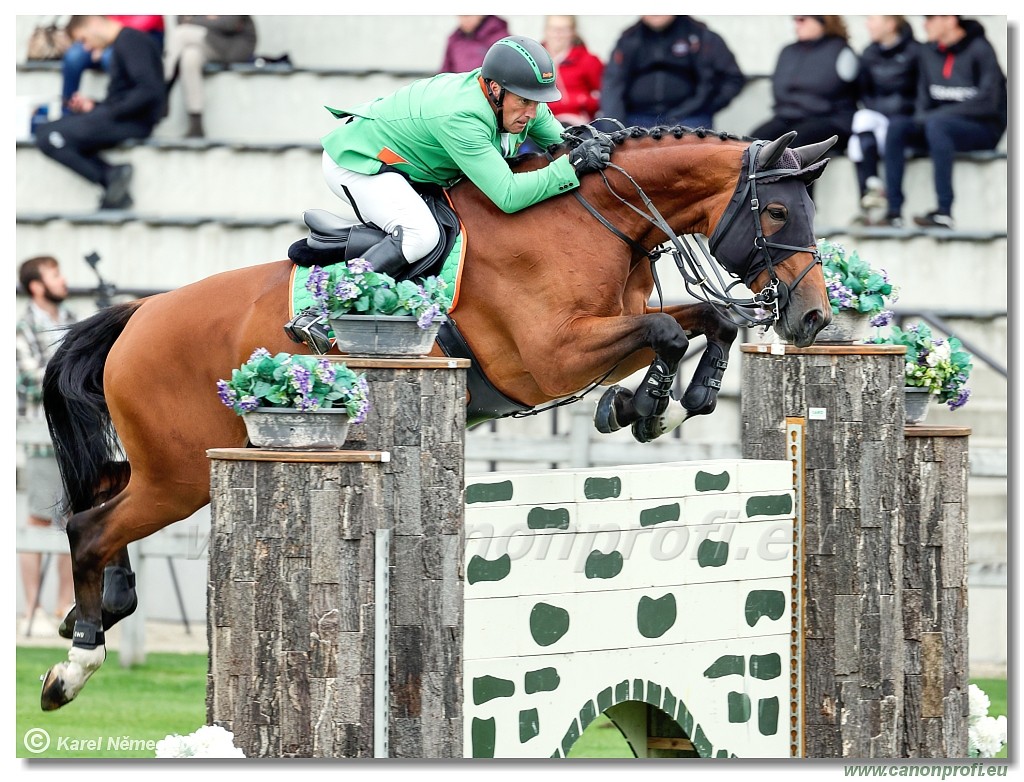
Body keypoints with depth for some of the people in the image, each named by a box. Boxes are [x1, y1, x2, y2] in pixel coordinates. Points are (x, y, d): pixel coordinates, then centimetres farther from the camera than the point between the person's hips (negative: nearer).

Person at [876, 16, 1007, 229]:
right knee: (897, 127, -18)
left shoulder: (979, 50, -12)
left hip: (985, 127, -6)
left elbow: (987, 102, -19)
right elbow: (924, 98, 13)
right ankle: (894, 211, -25)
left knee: (936, 125, -35)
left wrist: (934, 116, -21)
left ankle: (944, 213, -40)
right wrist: (921, 117, -11)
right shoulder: (929, 51, 7)